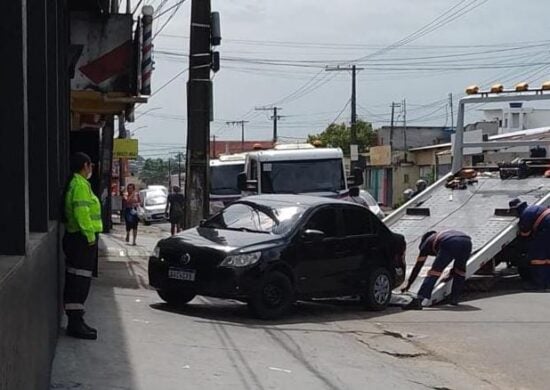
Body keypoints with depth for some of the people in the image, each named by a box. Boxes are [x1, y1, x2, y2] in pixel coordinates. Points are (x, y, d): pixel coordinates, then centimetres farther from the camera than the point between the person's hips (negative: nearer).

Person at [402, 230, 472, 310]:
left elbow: (417, 266, 33)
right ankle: (454, 299, 20)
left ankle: (418, 300, -13)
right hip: (467, 242, 4)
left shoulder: (427, 242, 32)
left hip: (449, 245, -4)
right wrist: (451, 273, 66)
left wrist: (408, 285, 38)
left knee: (434, 272, -1)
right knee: (460, 270, 27)